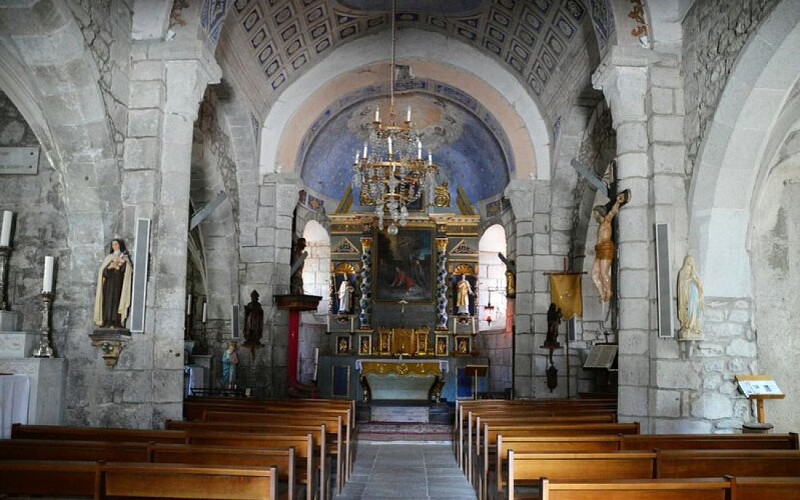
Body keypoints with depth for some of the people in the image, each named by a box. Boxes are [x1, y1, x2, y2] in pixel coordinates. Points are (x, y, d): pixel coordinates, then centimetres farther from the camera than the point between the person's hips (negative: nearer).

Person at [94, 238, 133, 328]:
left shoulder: (124, 258, 9)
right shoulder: (108, 257, 16)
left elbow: (127, 270, -5)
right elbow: (103, 270, 5)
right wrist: (110, 267, -15)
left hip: (119, 283, -2)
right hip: (109, 282, 2)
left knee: (116, 300, -10)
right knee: (108, 301, -6)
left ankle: (115, 323, -12)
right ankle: (107, 322, -7)